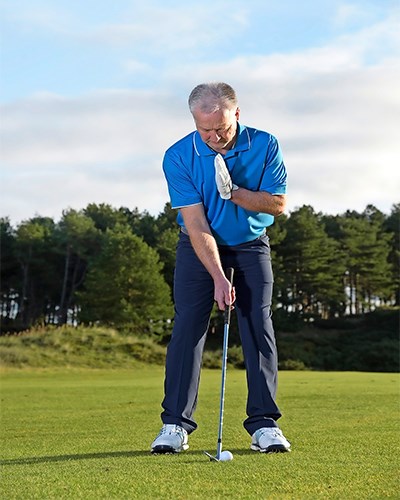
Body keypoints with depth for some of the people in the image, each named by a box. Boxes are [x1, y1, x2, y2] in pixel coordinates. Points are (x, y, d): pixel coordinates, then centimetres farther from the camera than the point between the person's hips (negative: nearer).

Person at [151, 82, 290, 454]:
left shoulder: (264, 145, -15)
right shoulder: (178, 157, -19)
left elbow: (278, 204, -10)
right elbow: (196, 223, -22)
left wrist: (235, 193, -27)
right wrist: (218, 277, -28)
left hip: (250, 246, 1)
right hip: (199, 247, -1)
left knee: (259, 328, -7)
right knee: (187, 326, -9)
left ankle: (264, 424, -1)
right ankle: (175, 424, -5)